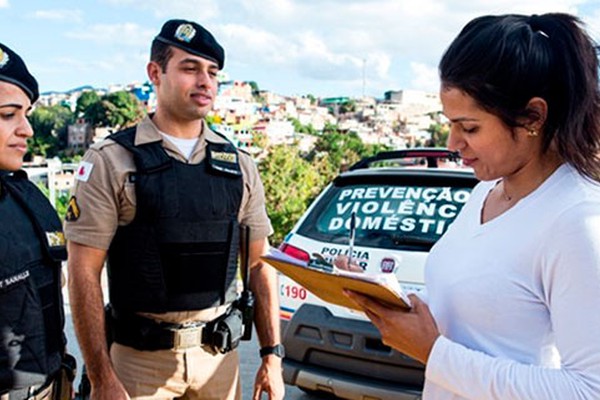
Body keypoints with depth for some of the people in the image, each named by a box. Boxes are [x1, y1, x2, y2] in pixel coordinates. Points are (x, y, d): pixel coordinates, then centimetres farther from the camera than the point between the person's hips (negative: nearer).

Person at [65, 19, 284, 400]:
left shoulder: (239, 165, 3)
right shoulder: (111, 161, -9)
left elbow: (261, 265, 7)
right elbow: (84, 274, -10)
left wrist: (272, 355, 3)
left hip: (220, 354, 4)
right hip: (140, 361, -3)